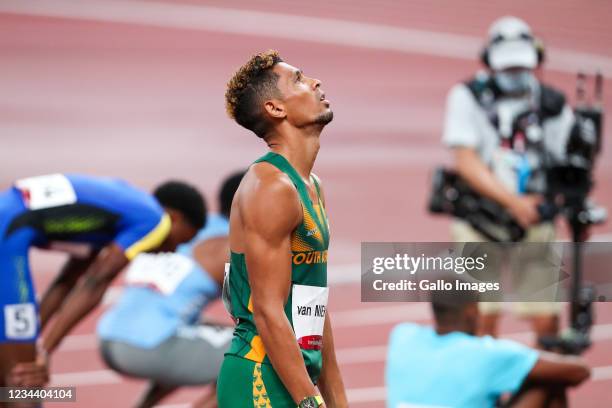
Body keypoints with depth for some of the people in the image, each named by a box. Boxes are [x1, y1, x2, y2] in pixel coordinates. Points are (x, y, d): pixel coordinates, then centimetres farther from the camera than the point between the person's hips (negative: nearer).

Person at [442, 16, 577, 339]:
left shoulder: (552, 106, 2)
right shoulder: (468, 97, -3)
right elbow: (466, 161, -10)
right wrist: (512, 200, -20)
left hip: (533, 225, 2)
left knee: (547, 319, -1)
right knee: (482, 319, -5)